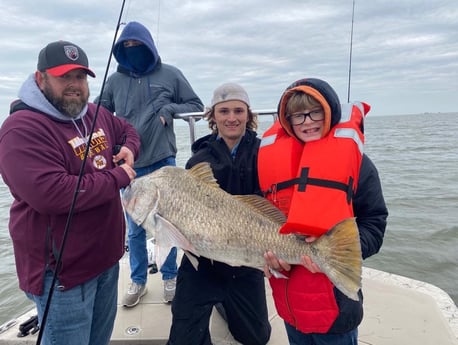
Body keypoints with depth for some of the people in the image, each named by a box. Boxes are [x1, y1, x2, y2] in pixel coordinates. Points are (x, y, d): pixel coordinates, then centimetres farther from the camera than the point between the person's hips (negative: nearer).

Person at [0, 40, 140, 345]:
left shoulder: (96, 114, 6)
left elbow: (128, 130, 26)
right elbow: (54, 194, -32)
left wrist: (129, 149, 2)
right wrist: (118, 177, -20)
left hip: (107, 256, 8)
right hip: (63, 270, -7)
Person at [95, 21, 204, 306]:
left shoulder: (170, 74, 1)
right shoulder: (115, 80, 5)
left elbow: (196, 105, 7)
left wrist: (170, 109, -11)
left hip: (163, 163, -1)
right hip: (129, 166, 2)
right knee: (135, 229, 12)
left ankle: (170, 277, 29)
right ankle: (138, 281, 30)